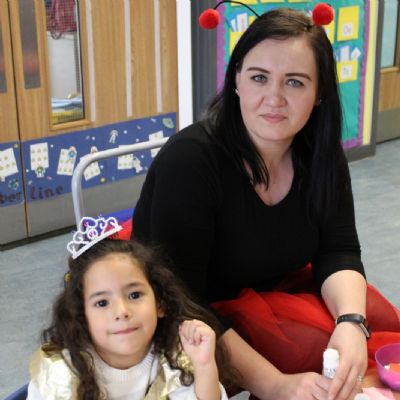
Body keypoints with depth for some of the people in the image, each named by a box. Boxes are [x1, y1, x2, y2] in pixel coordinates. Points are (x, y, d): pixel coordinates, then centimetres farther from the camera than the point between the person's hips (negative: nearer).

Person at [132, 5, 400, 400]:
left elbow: (337, 252, -9)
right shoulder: (189, 160, -28)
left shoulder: (320, 153, -8)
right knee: (315, 351, -25)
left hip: (277, 286, 6)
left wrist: (352, 322, -31)